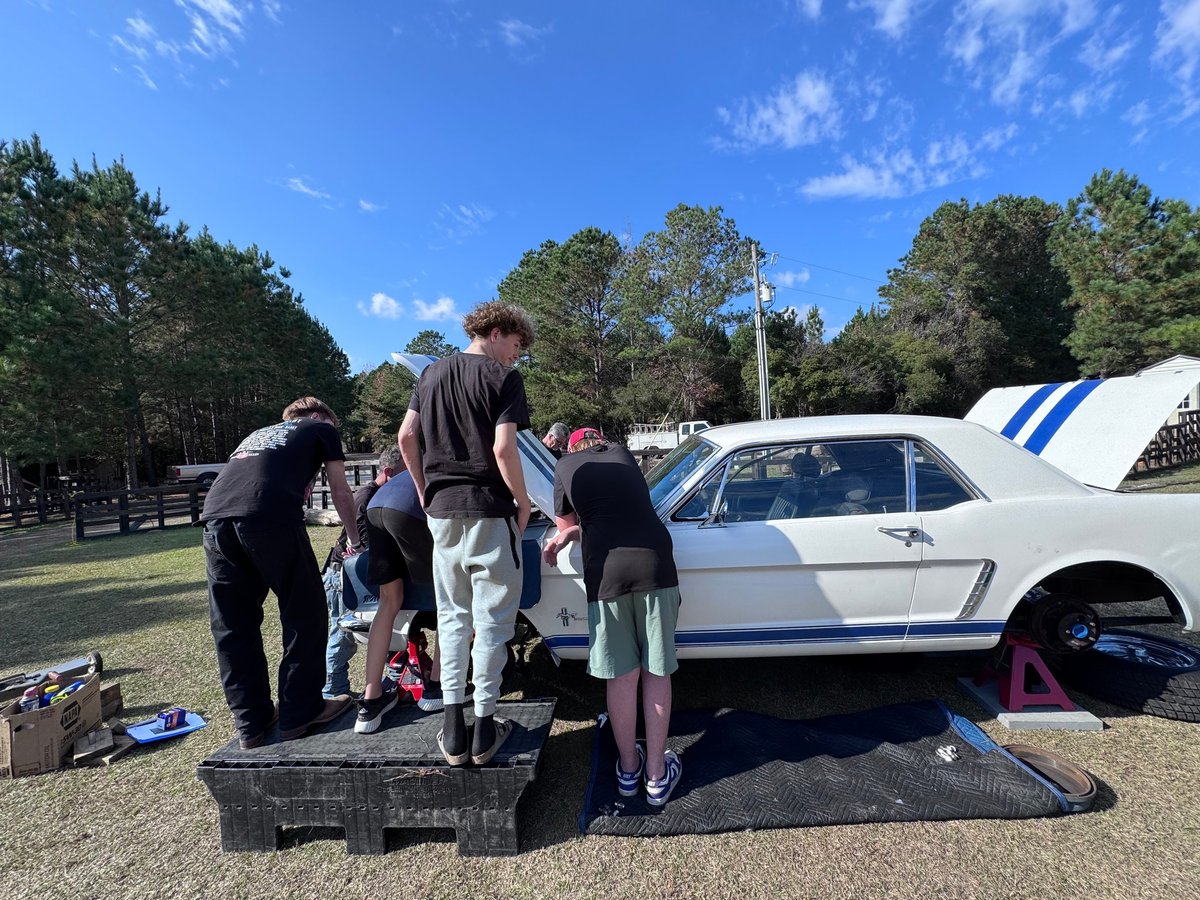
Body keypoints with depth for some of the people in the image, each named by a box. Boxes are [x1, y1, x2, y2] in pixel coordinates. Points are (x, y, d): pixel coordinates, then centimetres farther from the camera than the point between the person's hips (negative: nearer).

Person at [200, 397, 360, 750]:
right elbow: (340, 492, 24)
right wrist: (355, 540, 37)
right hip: (269, 515, -6)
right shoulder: (321, 429, 25)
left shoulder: (259, 434, 40)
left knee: (233, 626, 14)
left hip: (214, 514, 6)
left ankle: (251, 722, 22)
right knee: (305, 614, 9)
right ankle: (300, 713, 16)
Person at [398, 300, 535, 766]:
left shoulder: (431, 373, 13)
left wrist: (425, 490, 18)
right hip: (489, 511, -6)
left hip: (442, 511, 6)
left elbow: (406, 437, 11)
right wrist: (523, 502, -5)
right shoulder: (503, 378, -7)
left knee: (452, 616, 15)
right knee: (491, 620, 6)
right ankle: (484, 727, 16)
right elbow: (503, 449, -17)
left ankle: (453, 728, 20)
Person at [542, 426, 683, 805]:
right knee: (656, 673, 13)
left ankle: (628, 768, 30)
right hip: (654, 566, 2)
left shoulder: (565, 466, 11)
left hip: (607, 574, -1)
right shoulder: (623, 455, 19)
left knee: (621, 677, 12)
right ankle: (657, 774, 24)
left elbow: (565, 523, 19)